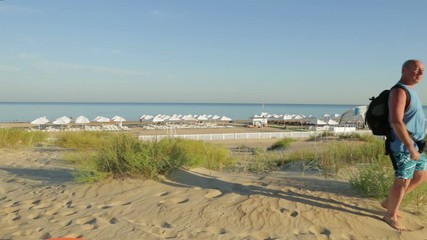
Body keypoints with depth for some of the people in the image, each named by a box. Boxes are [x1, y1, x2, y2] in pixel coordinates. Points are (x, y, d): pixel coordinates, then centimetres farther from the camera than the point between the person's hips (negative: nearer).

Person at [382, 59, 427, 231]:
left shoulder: (410, 91, 14)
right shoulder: (399, 92, -17)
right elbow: (396, 122, -27)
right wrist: (410, 147, -27)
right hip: (403, 146, -10)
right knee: (402, 181, 0)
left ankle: (389, 202, 30)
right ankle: (390, 216, 18)